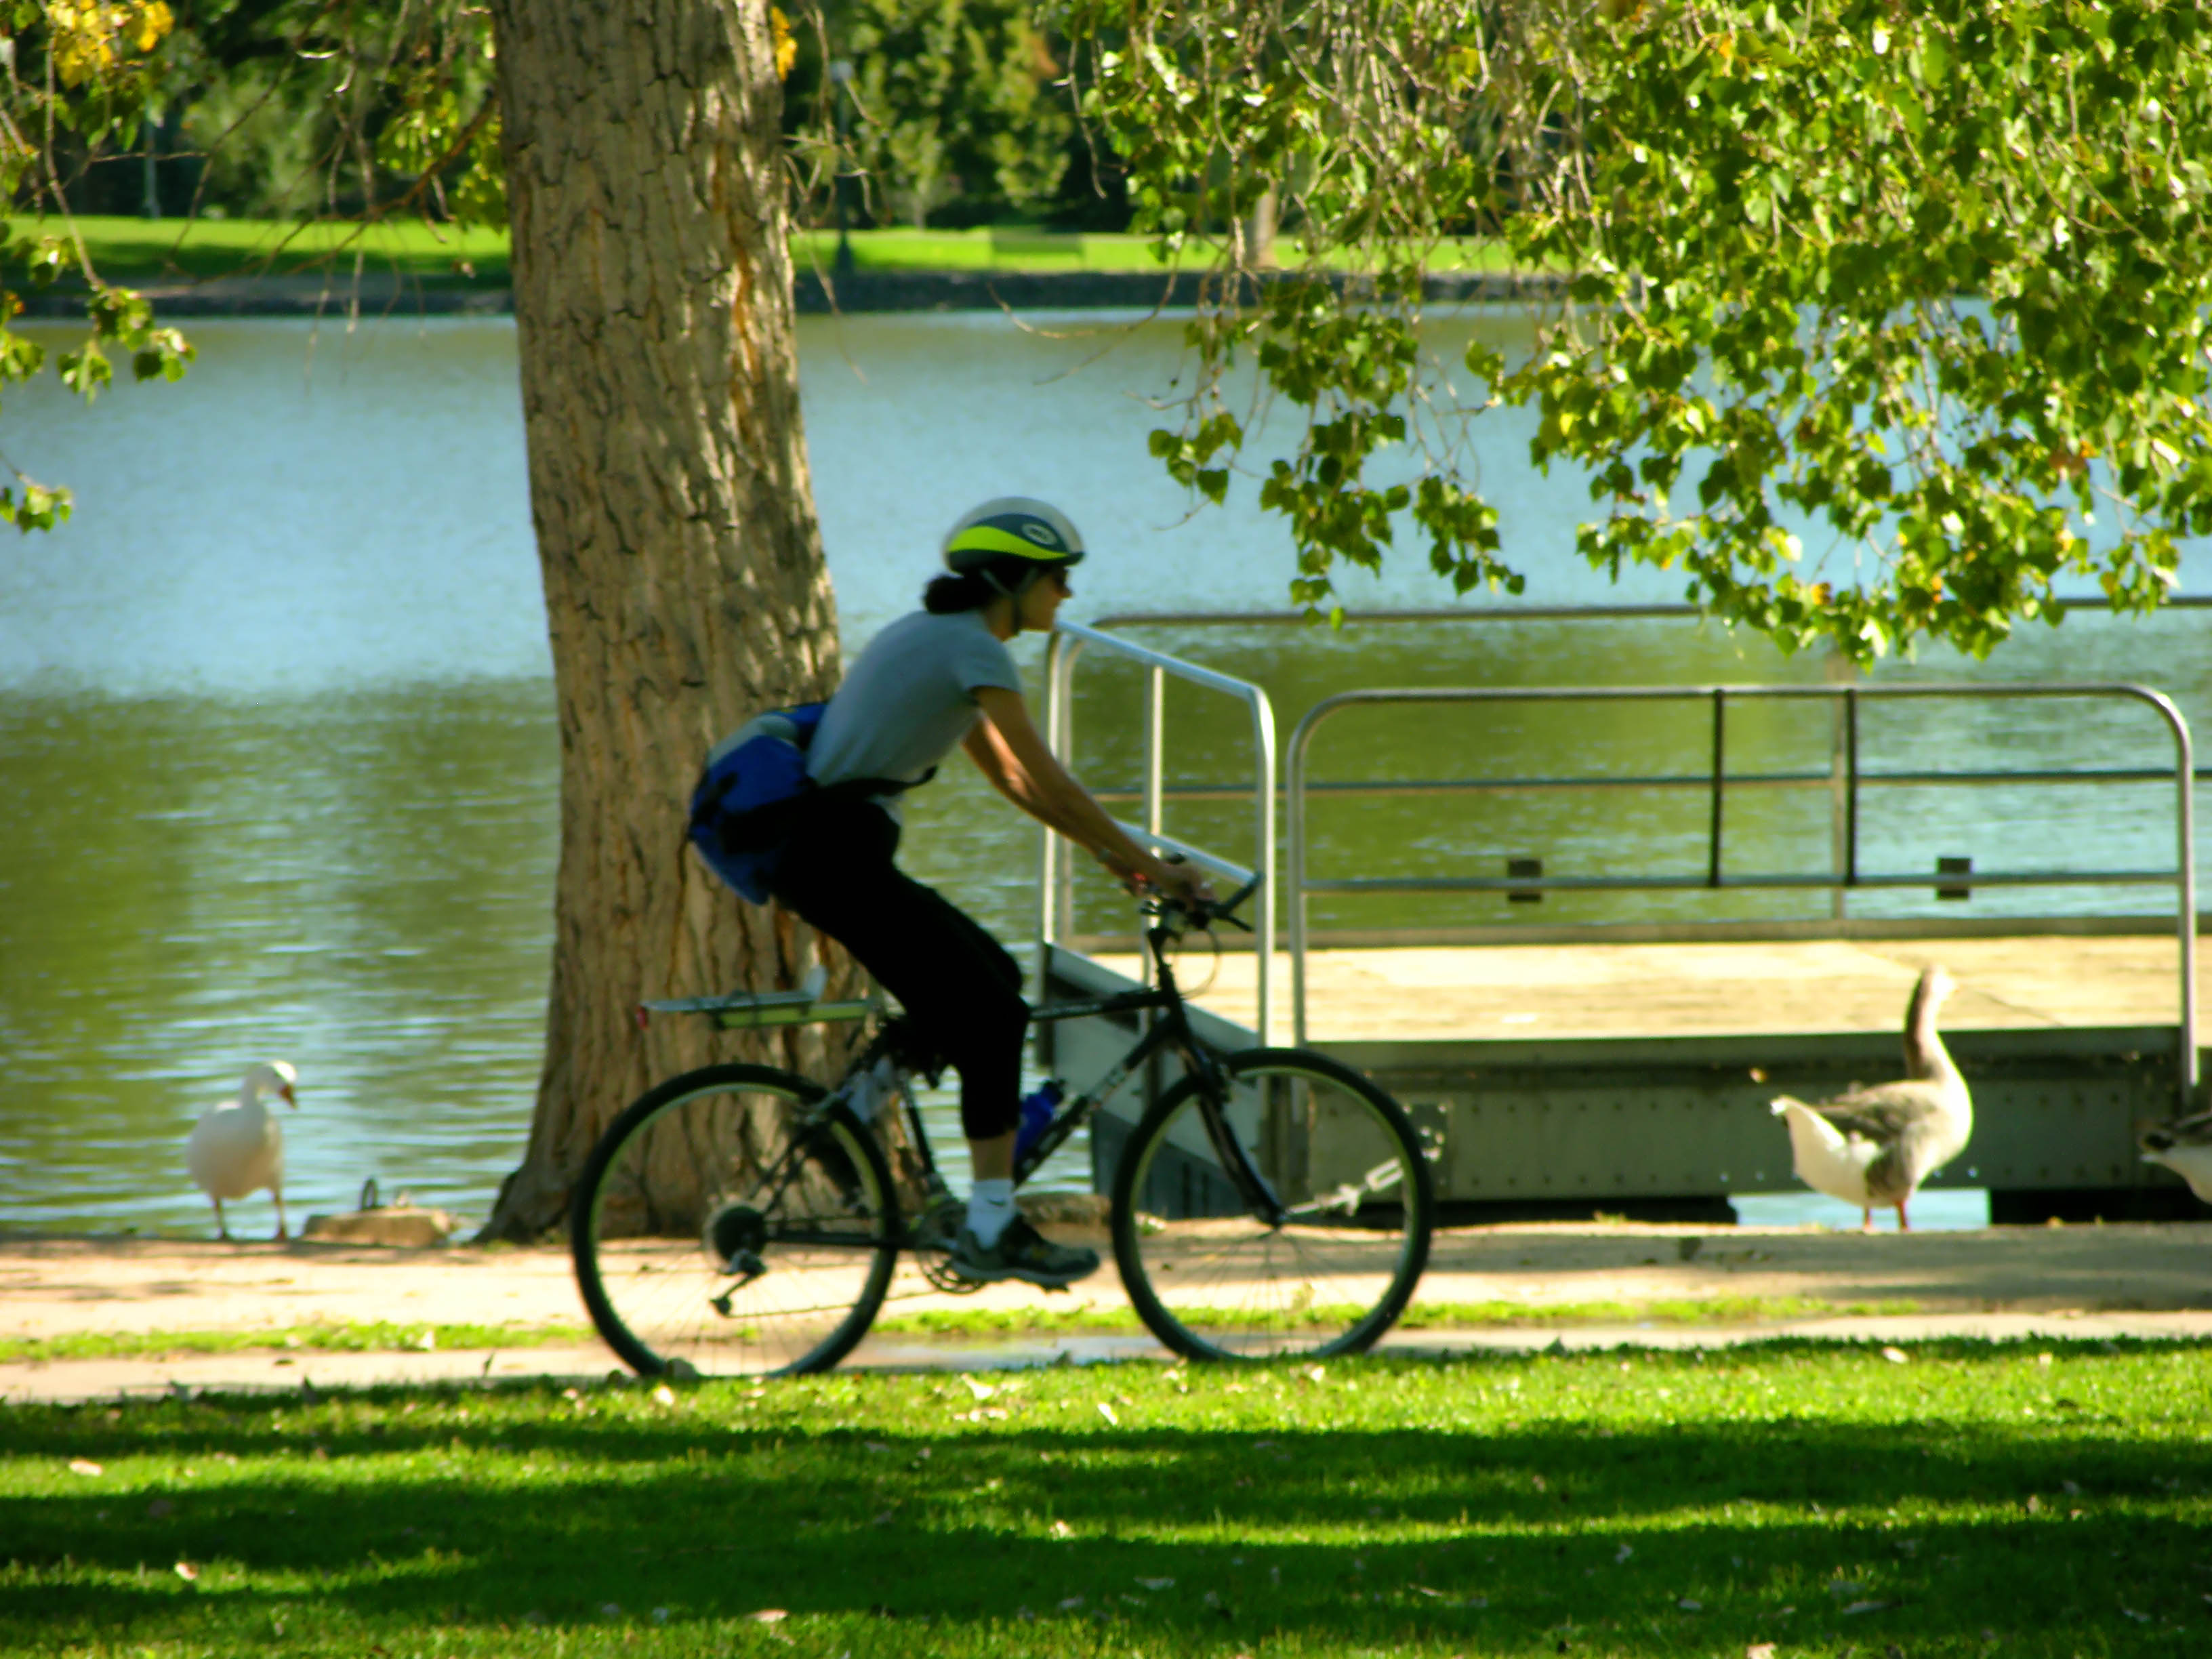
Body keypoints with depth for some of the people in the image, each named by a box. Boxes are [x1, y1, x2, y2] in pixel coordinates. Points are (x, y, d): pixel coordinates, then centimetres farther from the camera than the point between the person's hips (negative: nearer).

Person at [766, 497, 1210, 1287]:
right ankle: (992, 1232, -9)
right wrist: (1146, 864, -6)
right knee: (990, 1013, -9)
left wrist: (1109, 851, 21)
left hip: (826, 850, 10)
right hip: (837, 856, -10)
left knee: (992, 981, 14)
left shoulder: (936, 636, 19)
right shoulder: (973, 650, -11)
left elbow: (1010, 775, 24)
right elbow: (1049, 781, -13)